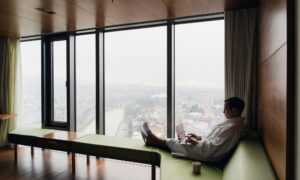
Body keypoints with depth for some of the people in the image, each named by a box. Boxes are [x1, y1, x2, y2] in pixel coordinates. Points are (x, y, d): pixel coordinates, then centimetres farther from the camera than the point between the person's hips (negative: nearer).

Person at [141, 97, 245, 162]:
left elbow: (212, 148, -30)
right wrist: (200, 138, 5)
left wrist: (196, 142, -18)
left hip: (209, 156, -8)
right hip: (207, 149, 8)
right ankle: (156, 140, 22)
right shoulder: (234, 122, 5)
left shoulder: (232, 127, -27)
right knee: (178, 142, 11)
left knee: (179, 144, 3)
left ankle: (155, 141, 22)